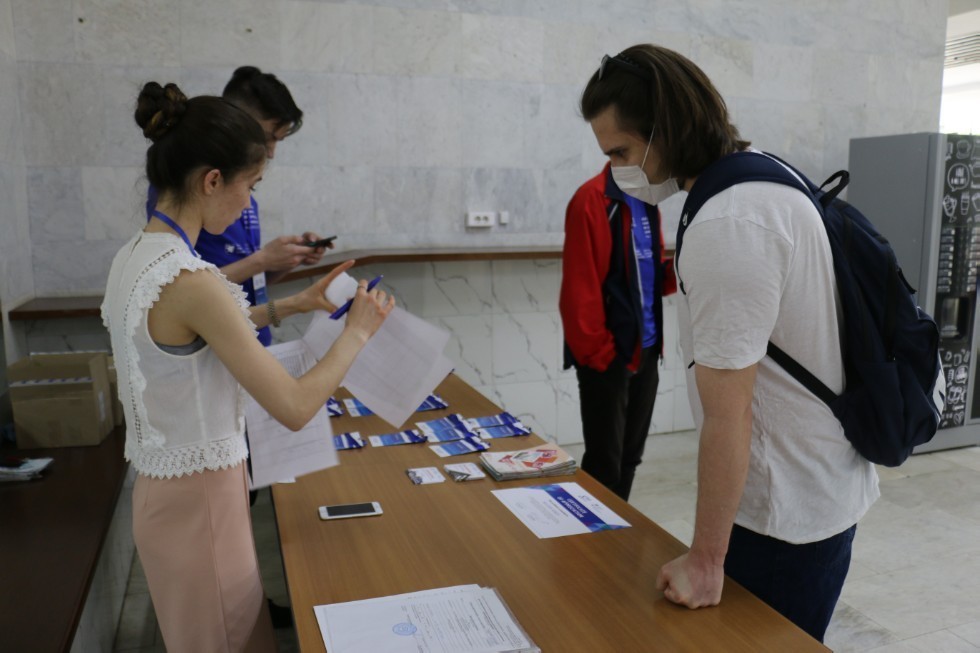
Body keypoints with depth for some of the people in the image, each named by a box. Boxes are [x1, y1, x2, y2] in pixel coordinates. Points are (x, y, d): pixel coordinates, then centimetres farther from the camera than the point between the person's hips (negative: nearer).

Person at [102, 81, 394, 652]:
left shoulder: (135, 255, 1)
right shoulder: (189, 280, -28)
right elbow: (295, 408, -25)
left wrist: (293, 305, 13)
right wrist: (358, 331, -11)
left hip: (169, 483, 8)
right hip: (201, 498, -8)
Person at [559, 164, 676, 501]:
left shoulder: (647, 203, 12)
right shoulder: (593, 199, -13)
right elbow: (579, 287, -16)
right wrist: (596, 352, -15)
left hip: (645, 350, 8)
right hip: (608, 355, -8)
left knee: (630, 456, 16)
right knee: (604, 462, 2)